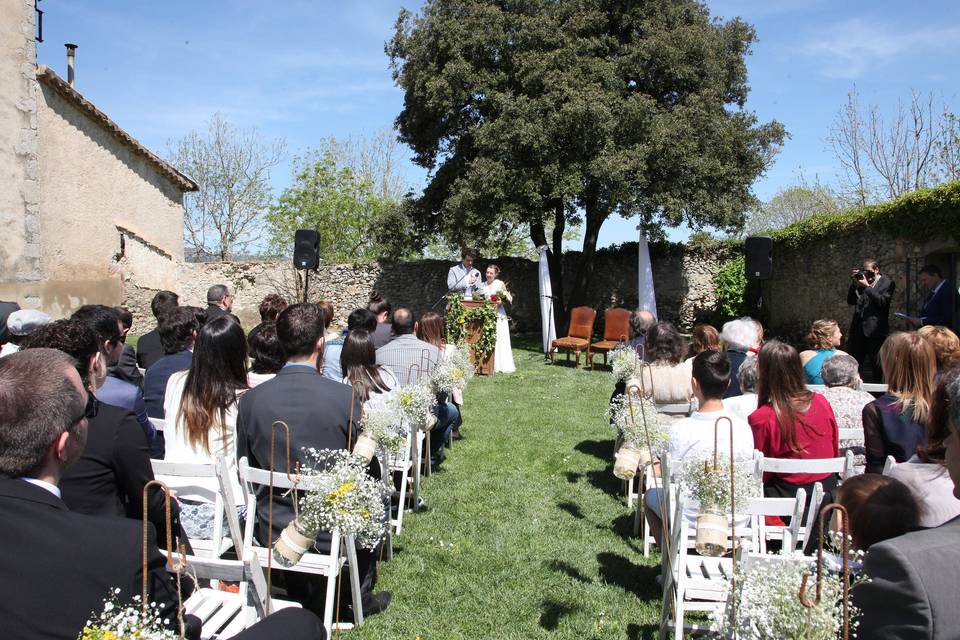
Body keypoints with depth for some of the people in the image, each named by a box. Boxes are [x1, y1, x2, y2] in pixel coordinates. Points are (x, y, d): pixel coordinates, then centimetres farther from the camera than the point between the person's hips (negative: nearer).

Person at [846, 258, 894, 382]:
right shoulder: (861, 281, 13)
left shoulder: (887, 283, -1)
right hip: (857, 329, 5)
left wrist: (867, 286, -16)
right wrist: (854, 284, -1)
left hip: (874, 331, -5)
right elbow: (851, 301, 10)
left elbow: (883, 301, -15)